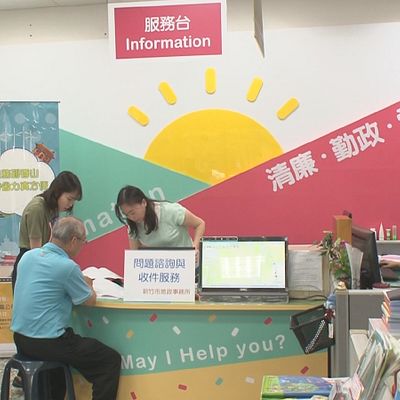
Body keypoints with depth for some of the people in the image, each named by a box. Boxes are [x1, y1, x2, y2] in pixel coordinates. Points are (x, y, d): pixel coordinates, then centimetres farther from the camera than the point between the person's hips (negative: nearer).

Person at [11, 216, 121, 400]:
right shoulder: (67, 266, -19)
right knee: (111, 360, 2)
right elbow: (90, 300, -4)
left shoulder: (28, 256, 4)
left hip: (20, 338, 8)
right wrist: (87, 284, 16)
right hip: (47, 342, -8)